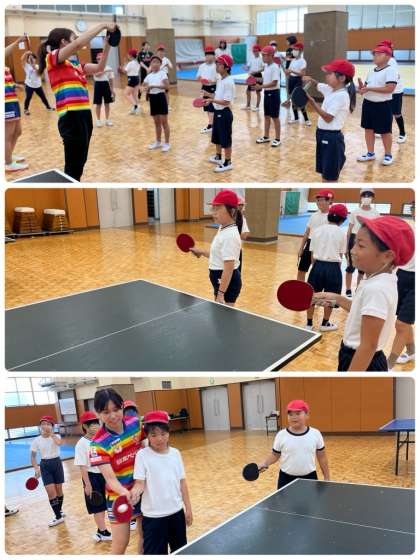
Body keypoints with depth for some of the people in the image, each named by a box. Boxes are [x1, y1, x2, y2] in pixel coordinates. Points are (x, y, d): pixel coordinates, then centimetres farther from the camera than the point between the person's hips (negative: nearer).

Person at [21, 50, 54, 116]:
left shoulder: (37, 66, 4)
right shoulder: (26, 66, -3)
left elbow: (39, 74, -13)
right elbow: (22, 60, -19)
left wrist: (34, 67, -23)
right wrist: (26, 53, -27)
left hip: (38, 85, 3)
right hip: (29, 85, -3)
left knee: (43, 97, 14)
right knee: (28, 98, 3)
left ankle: (48, 107, 32)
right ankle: (26, 109, 19)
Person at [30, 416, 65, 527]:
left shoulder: (56, 436, -5)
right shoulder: (36, 440, -3)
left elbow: (59, 443, -29)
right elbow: (33, 456, 2)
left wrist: (51, 434, -17)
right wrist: (36, 469, -9)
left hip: (57, 463, 0)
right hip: (45, 465, 0)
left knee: (58, 490, 11)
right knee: (51, 492, -7)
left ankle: (59, 511, 33)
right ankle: (58, 517, 1)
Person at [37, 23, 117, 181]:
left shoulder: (76, 63, 18)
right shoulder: (53, 58, -5)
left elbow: (99, 68, 22)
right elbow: (78, 43, -18)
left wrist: (107, 46, 9)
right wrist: (103, 25, -11)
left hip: (83, 116, 9)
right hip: (71, 117, -9)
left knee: (78, 165, 16)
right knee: (73, 168, -6)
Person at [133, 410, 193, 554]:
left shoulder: (175, 453, 1)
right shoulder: (142, 455, -10)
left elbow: (182, 482, 7)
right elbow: (140, 483, -14)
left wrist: (188, 508, 9)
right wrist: (133, 493, -36)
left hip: (176, 512, 4)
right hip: (153, 515, -4)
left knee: (180, 551, 17)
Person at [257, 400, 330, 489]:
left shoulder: (315, 434, -4)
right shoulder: (281, 435, -6)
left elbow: (322, 457, 5)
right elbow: (275, 455, 3)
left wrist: (326, 477, 8)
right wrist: (264, 463, -15)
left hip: (309, 478, 1)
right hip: (286, 479, -1)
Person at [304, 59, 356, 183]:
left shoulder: (341, 96, -20)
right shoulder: (330, 89, 7)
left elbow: (328, 118, -23)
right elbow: (317, 85, 24)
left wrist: (312, 102, -25)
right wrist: (310, 79, 1)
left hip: (332, 137, -9)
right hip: (323, 134, 10)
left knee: (330, 178, -2)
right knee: (324, 173, 19)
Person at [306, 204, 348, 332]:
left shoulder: (317, 230, 2)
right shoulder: (342, 233, -3)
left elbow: (313, 255, 3)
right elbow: (340, 255, -3)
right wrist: (337, 270, 9)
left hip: (318, 265, 2)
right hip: (333, 267, -2)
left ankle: (309, 324, 20)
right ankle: (325, 324, 28)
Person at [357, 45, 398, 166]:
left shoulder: (391, 70, -13)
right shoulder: (372, 71, 11)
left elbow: (390, 88, -23)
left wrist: (369, 88, -23)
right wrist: (362, 88, -8)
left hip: (383, 105, -7)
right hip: (368, 103, 7)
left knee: (385, 131, 3)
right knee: (368, 129, 12)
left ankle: (388, 155, 17)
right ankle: (370, 153, 24)